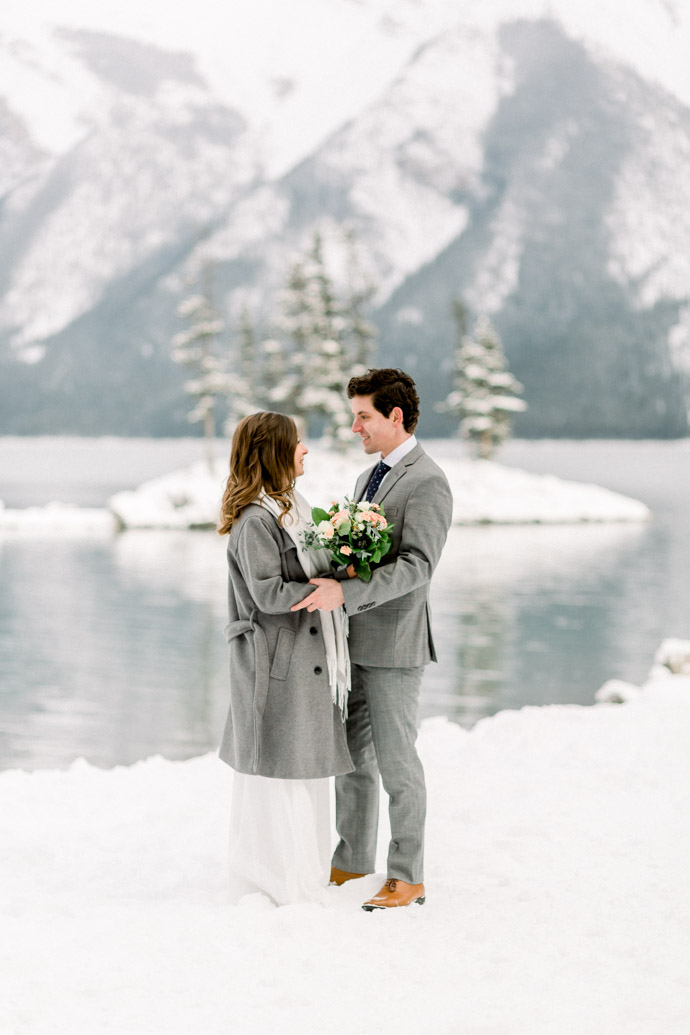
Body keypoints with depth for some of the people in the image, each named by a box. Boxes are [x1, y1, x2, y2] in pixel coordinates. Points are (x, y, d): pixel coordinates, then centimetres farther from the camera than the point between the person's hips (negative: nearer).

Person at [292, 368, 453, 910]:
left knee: (396, 761, -1)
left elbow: (416, 565, -23)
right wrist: (329, 585, 6)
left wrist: (344, 593, -31)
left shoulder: (429, 483, -13)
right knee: (350, 754, 15)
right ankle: (353, 859, 27)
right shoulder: (370, 477, 16)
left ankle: (407, 876, 9)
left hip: (394, 644, -9)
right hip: (354, 640, 9)